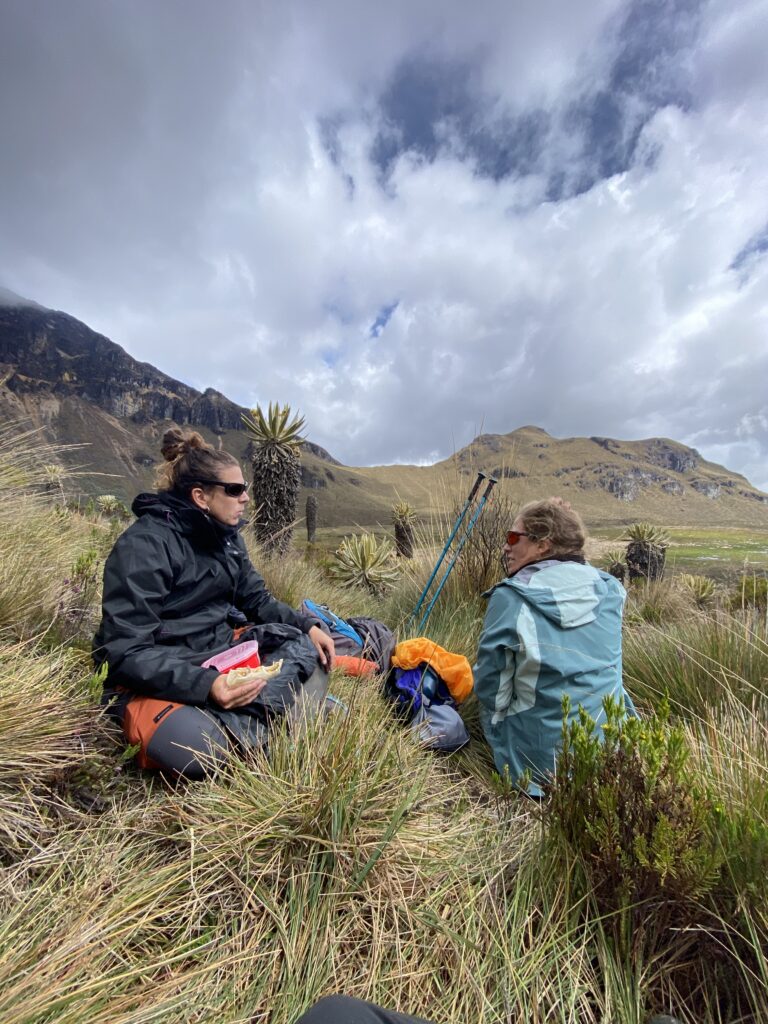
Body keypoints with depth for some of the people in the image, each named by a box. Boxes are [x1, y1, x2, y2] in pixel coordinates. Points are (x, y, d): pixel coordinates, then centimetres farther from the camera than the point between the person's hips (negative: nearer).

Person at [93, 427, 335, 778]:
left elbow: (257, 600, 9)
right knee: (195, 747, -36)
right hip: (155, 679, -7)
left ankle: (234, 726, -17)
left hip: (220, 658, 7)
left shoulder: (225, 536, 4)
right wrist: (204, 684, -35)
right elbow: (126, 653, -22)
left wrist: (307, 626, -6)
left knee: (310, 651, -4)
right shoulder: (145, 544, -19)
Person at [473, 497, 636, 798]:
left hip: (542, 758, -4)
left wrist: (497, 734, 8)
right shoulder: (609, 590, -6)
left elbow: (490, 686, -11)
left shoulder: (509, 597, -20)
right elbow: (601, 666, 9)